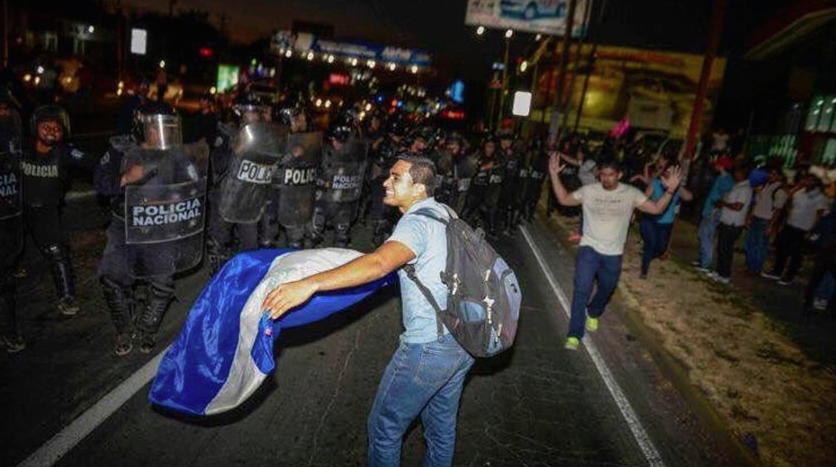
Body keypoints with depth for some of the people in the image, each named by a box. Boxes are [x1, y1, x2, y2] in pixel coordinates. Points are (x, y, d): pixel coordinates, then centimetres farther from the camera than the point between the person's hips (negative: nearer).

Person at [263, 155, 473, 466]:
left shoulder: (417, 223, -18)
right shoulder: (444, 213, 8)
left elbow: (379, 264, -37)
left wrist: (310, 284, -44)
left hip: (429, 347, -9)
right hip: (467, 340, 9)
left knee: (384, 428, 11)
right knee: (442, 426, 25)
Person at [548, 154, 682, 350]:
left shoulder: (631, 193, -5)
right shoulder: (589, 190, -5)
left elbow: (656, 208, -7)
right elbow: (564, 199, -4)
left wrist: (670, 190, -23)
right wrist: (554, 175, -14)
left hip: (613, 254, 2)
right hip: (589, 248, -2)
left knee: (605, 290, 20)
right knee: (582, 289, -14)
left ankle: (593, 313, 52)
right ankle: (574, 334, -7)